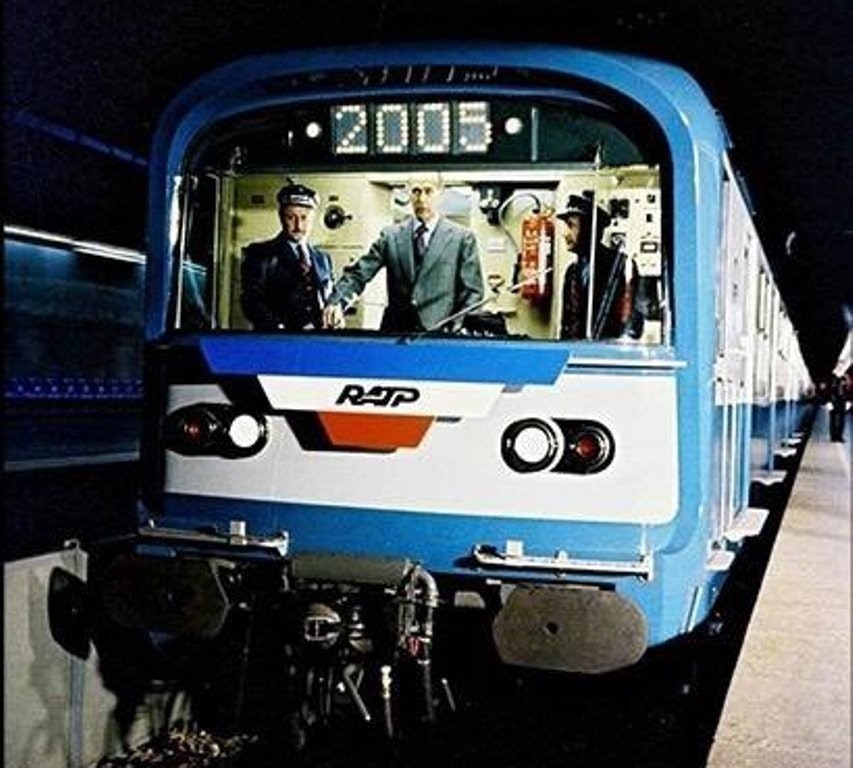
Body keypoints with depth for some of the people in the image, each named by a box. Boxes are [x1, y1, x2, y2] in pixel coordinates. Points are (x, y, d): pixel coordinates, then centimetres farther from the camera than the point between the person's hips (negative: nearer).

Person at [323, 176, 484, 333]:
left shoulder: (462, 238, 5)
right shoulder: (391, 235, 11)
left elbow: (472, 292, 3)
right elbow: (359, 273, 5)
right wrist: (337, 302, -13)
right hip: (394, 333, 2)